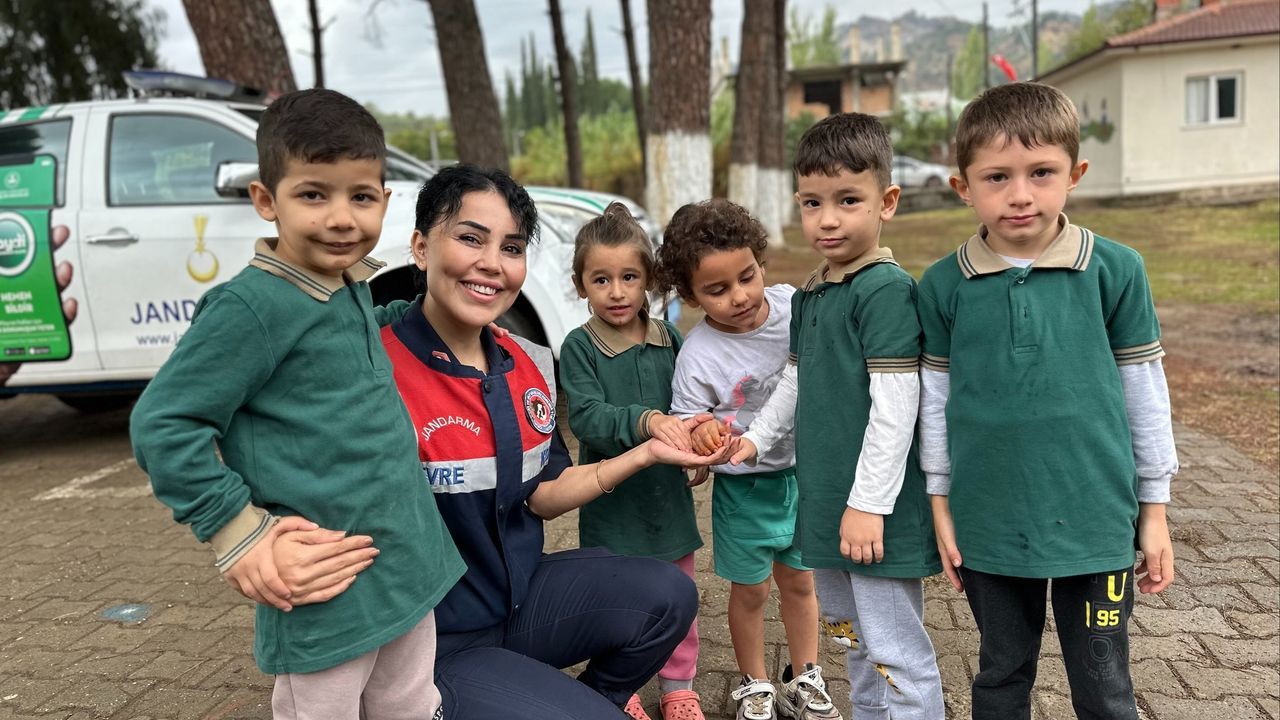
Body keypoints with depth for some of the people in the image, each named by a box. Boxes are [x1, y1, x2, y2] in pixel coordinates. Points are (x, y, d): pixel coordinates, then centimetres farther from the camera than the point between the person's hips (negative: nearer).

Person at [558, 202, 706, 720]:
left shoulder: (669, 339, -2)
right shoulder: (579, 347, -11)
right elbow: (586, 417, -23)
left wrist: (696, 437, -12)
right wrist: (646, 421, -39)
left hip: (669, 496, 3)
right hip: (611, 500, -3)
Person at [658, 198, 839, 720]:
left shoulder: (795, 305, -14)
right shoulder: (697, 358, -23)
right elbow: (686, 426, -16)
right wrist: (702, 433, -36)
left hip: (802, 470, 3)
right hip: (745, 488, -3)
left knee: (799, 581, 20)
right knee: (750, 591, 16)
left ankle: (805, 678, 42)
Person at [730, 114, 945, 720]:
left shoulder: (887, 289, -17)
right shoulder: (809, 295, 10)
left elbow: (896, 404, -21)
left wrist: (869, 503, -21)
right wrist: (758, 436, 22)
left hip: (874, 508, -9)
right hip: (824, 500, 9)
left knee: (896, 651, 1)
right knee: (851, 635, 23)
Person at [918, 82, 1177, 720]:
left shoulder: (1114, 271, -7)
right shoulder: (943, 285, -4)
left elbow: (1145, 392, 1)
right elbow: (936, 400, 3)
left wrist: (1154, 510, 5)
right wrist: (941, 506, 5)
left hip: (1096, 519, -1)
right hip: (989, 523, 1)